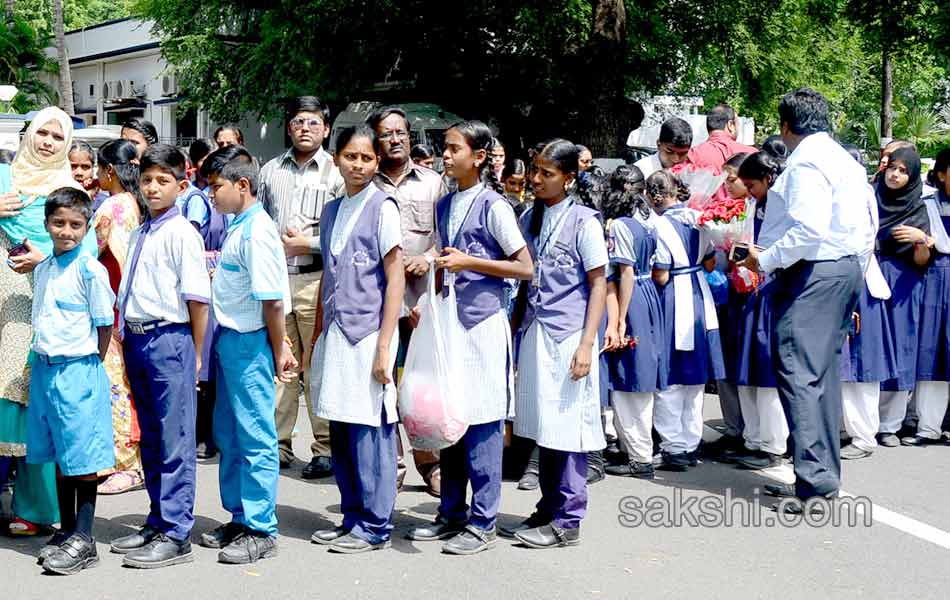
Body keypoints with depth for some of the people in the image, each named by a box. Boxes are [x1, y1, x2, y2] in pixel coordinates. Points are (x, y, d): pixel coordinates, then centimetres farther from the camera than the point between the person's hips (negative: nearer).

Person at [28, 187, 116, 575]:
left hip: (78, 371, -7)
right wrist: (46, 358, 11)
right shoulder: (41, 269, 10)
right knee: (60, 459, 14)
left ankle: (83, 541, 5)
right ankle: (65, 532, 24)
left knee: (82, 459, -2)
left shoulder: (90, 270, -10)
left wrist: (88, 365, -1)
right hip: (44, 369, 7)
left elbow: (105, 326, -6)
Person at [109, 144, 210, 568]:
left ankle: (176, 535, 5)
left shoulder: (182, 233, -10)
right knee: (149, 438, 16)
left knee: (174, 440, -2)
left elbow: (197, 298, -11)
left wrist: (195, 354, -9)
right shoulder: (138, 234, 13)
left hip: (169, 338, -8)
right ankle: (158, 522, 27)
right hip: (136, 338, 8)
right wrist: (126, 336, 11)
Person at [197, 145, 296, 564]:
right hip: (230, 340, 10)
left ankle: (261, 530, 8)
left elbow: (272, 300, -19)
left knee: (256, 438, -1)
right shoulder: (240, 227, 11)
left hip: (249, 342, -10)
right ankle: (240, 519, 30)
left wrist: (278, 352, -13)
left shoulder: (256, 231, -18)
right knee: (228, 435, 17)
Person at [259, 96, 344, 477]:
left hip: (317, 279, -4)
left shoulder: (335, 172, 2)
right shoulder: (271, 171, 16)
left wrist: (310, 244, -11)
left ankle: (326, 449, 4)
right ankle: (278, 444, 15)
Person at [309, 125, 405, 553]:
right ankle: (352, 518, 20)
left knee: (369, 432, -2)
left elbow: (395, 278, -8)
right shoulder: (332, 210, 14)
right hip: (335, 333, 6)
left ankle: (374, 527, 8)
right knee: (340, 433, 9)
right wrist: (317, 337, 17)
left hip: (368, 332, -6)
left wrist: (384, 346, -13)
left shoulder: (382, 207, -5)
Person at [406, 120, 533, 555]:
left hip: (483, 324, -7)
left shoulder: (493, 205, -7)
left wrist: (468, 261, -15)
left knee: (481, 423, -3)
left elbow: (525, 268, -9)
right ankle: (451, 514, 20)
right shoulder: (445, 205, 13)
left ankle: (481, 523, 4)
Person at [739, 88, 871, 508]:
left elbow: (809, 230, -23)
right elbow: (866, 230, 18)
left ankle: (815, 477, -14)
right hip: (845, 269, 10)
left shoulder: (805, 162, -13)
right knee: (821, 374, 13)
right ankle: (823, 474, 18)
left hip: (811, 273, -10)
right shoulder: (847, 161, 17)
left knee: (799, 372, -10)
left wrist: (764, 260, -14)